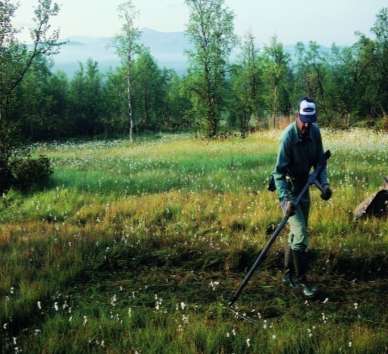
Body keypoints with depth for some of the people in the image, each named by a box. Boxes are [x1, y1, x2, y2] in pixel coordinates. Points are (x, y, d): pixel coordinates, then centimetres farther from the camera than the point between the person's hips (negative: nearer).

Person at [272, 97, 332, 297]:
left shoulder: (315, 131, -7)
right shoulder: (288, 136, -25)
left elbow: (319, 161, 3)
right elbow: (278, 172, -26)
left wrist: (324, 184, -14)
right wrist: (286, 200, -36)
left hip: (303, 186, 7)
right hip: (288, 188, -7)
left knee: (296, 234, 14)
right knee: (301, 235, -13)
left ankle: (288, 275, 28)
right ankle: (300, 279, 0)